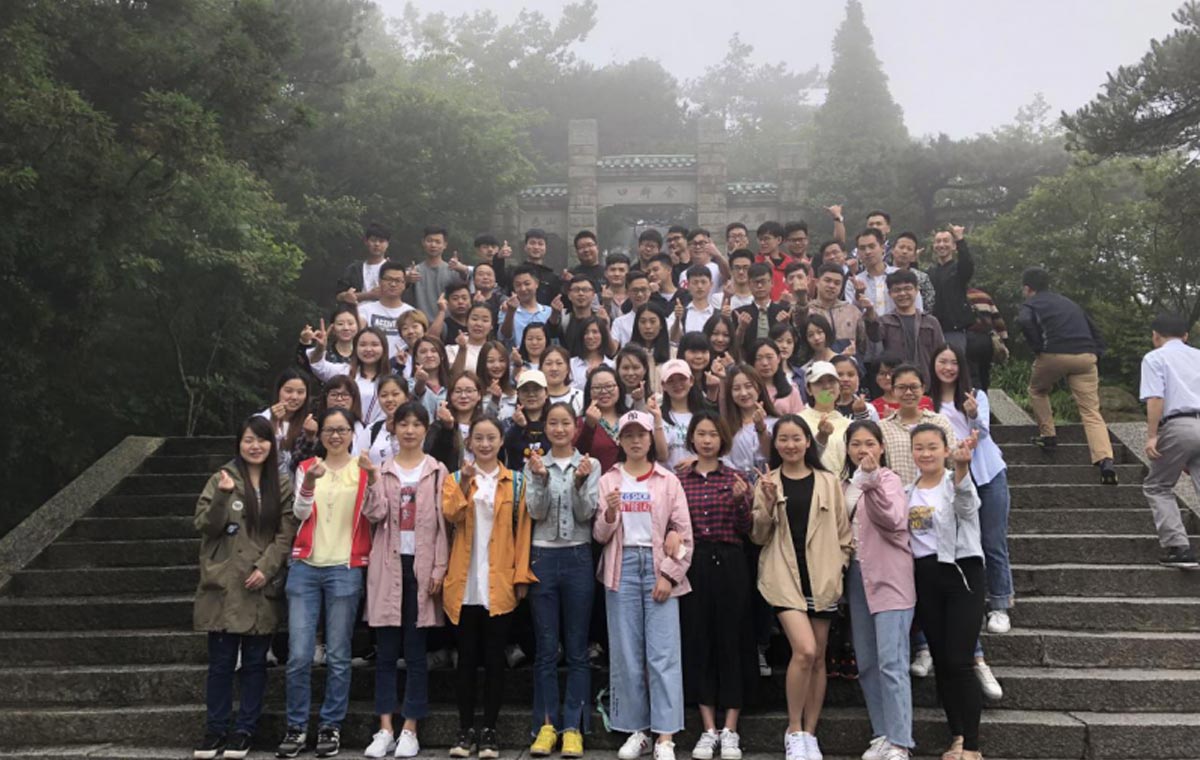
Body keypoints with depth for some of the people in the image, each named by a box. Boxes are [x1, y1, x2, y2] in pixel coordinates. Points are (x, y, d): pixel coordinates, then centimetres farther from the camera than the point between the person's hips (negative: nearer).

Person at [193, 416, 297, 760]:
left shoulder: (282, 486, 7)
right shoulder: (220, 480, 4)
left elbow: (286, 534, 2)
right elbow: (203, 526, -4)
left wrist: (266, 568, -11)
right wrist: (222, 497, -19)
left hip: (262, 587, 1)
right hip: (224, 585, -1)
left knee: (254, 662, 7)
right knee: (221, 661, 4)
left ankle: (245, 730, 17)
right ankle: (215, 730, 16)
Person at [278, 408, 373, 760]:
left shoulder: (363, 470, 4)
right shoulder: (306, 467, 11)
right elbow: (300, 513, -2)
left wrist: (373, 475, -25)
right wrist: (310, 482, -20)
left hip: (345, 570, -1)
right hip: (304, 568, 2)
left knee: (338, 656, 3)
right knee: (298, 655, -1)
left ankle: (331, 726, 14)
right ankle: (296, 727, 11)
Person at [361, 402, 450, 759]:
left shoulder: (437, 471, 3)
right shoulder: (381, 470, 7)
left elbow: (443, 523, 0)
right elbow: (374, 515, -5)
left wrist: (440, 568, -6)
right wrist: (373, 482, -19)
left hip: (422, 565, -1)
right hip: (388, 565, 2)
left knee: (415, 652, 3)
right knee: (386, 651, 4)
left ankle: (409, 730, 10)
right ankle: (385, 729, 11)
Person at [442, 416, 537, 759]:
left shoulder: (516, 482, 6)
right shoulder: (456, 479, 8)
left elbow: (523, 530, 3)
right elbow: (451, 514, -10)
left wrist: (522, 575, -4)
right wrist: (466, 484, -23)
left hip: (500, 584, 0)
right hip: (465, 584, 0)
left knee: (494, 658, 5)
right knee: (467, 657, 6)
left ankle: (489, 730, 13)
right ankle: (465, 730, 14)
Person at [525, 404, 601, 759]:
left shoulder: (590, 464, 2)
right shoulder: (534, 464, 4)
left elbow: (586, 514, -6)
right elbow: (536, 512, -5)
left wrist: (579, 482, -22)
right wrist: (542, 478, -20)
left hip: (578, 558, 0)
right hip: (543, 557, 1)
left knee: (577, 648, 3)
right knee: (546, 648, 5)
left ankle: (573, 726, 9)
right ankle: (547, 725, 13)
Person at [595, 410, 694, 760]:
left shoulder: (668, 481, 5)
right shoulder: (608, 481, 9)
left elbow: (684, 534, 1)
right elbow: (600, 536, 6)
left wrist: (669, 574, -7)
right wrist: (609, 515, -14)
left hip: (658, 567, -2)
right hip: (622, 568, 2)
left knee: (663, 653, -5)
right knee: (626, 653, 4)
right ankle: (637, 731, 15)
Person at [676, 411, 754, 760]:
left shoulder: (735, 478, 4)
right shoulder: (679, 479, 5)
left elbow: (746, 531, 1)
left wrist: (740, 502, -15)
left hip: (729, 563, -1)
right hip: (692, 564, 1)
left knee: (731, 640, 2)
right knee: (697, 641, 5)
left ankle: (730, 731, 11)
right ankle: (709, 729, 15)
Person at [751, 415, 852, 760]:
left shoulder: (828, 481, 6)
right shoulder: (768, 482, 4)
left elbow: (843, 531, 10)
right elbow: (759, 537, 2)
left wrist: (839, 564, 0)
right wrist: (768, 504, -13)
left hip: (822, 577, 2)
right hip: (784, 576, -2)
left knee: (818, 657, 7)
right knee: (804, 650, -17)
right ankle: (794, 730, 0)